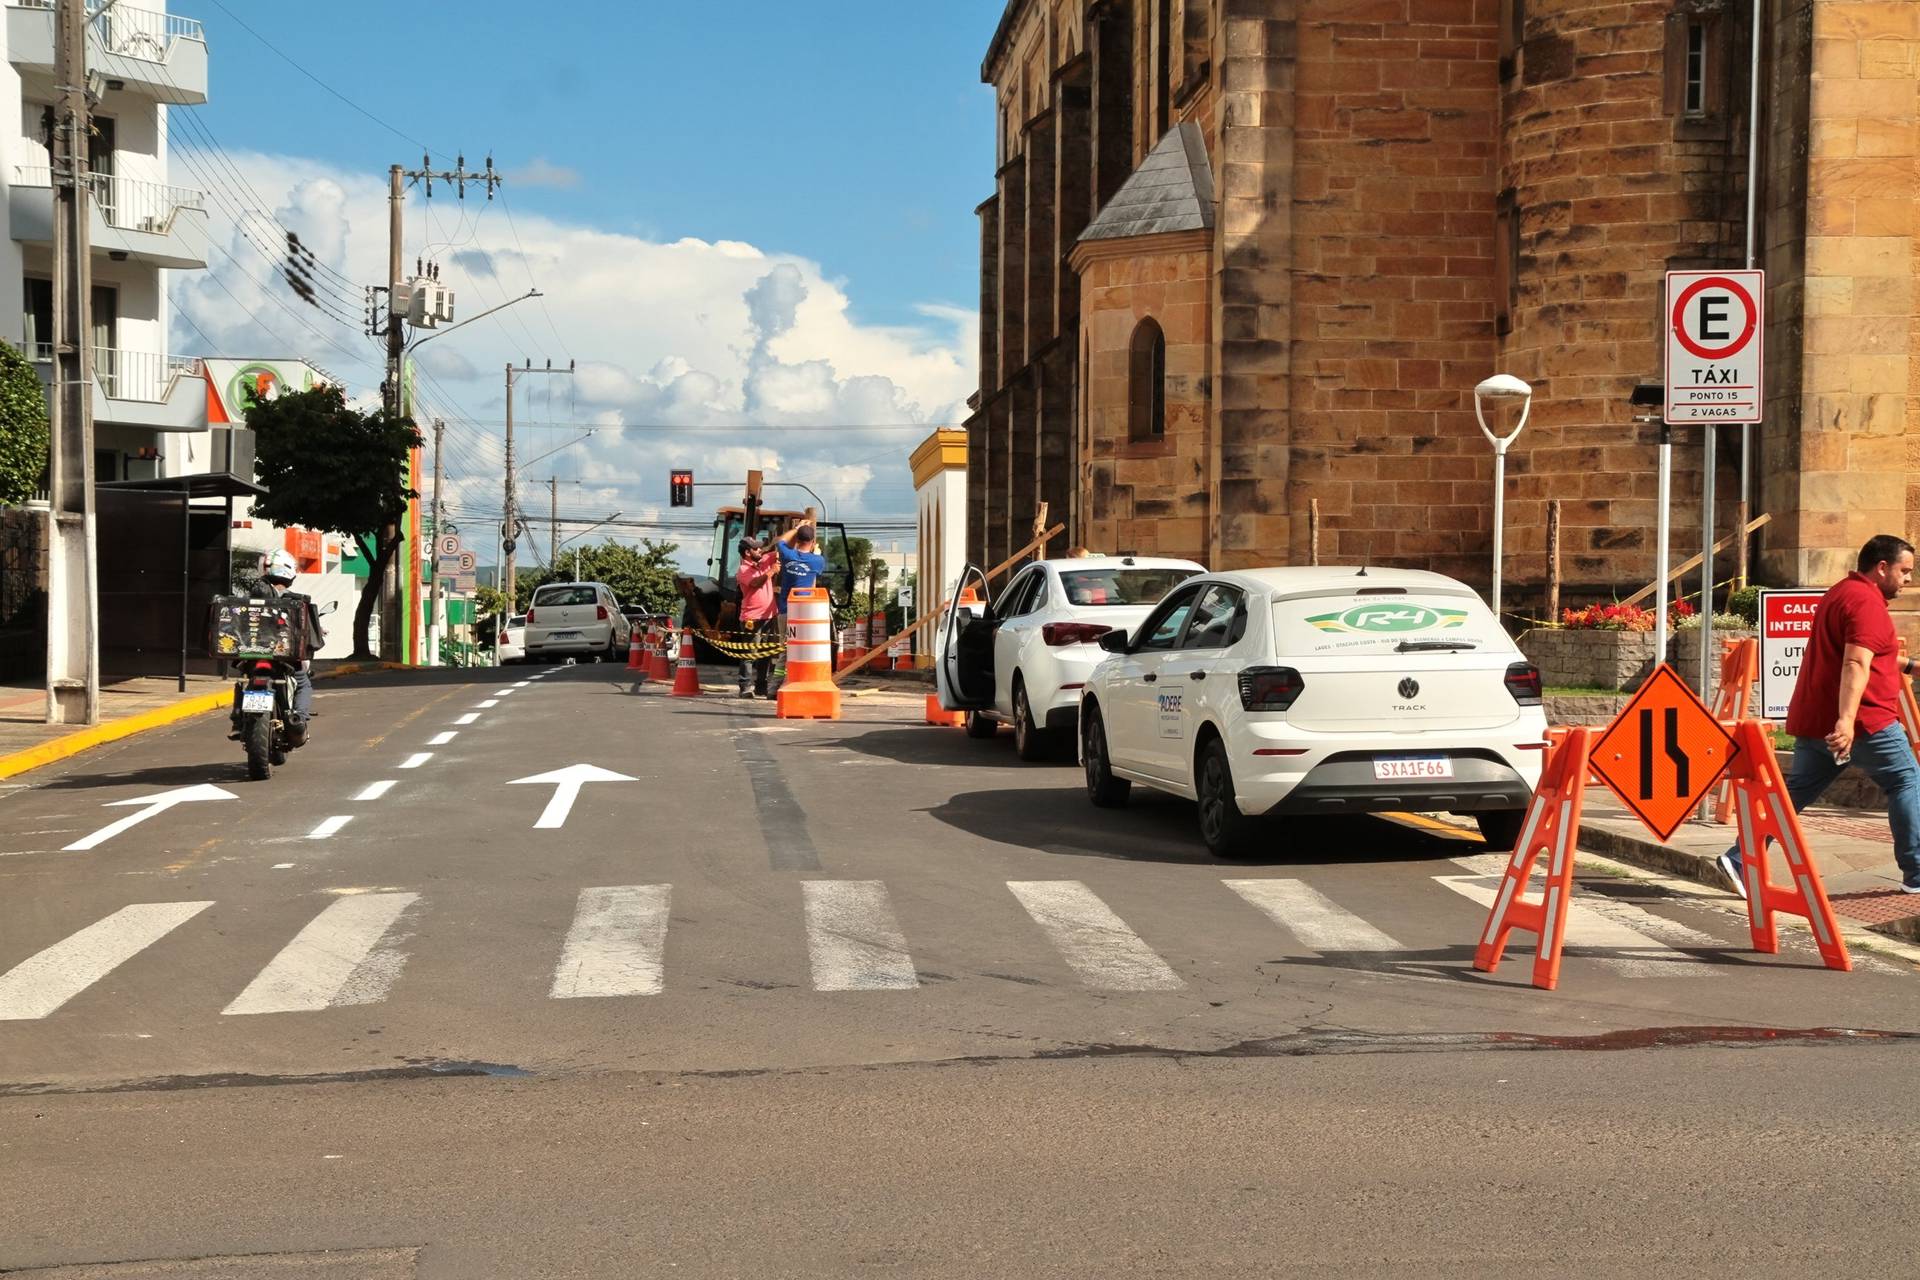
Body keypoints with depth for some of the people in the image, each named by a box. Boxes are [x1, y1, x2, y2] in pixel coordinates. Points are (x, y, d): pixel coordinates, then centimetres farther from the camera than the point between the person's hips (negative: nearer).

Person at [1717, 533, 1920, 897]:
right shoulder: (1867, 602, -12)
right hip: (1862, 721, -9)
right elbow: (1855, 664, -26)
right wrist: (1847, 719, -36)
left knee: (1796, 792, 8)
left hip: (1814, 720, 9)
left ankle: (1740, 860, -1)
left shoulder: (1841, 592, 21)